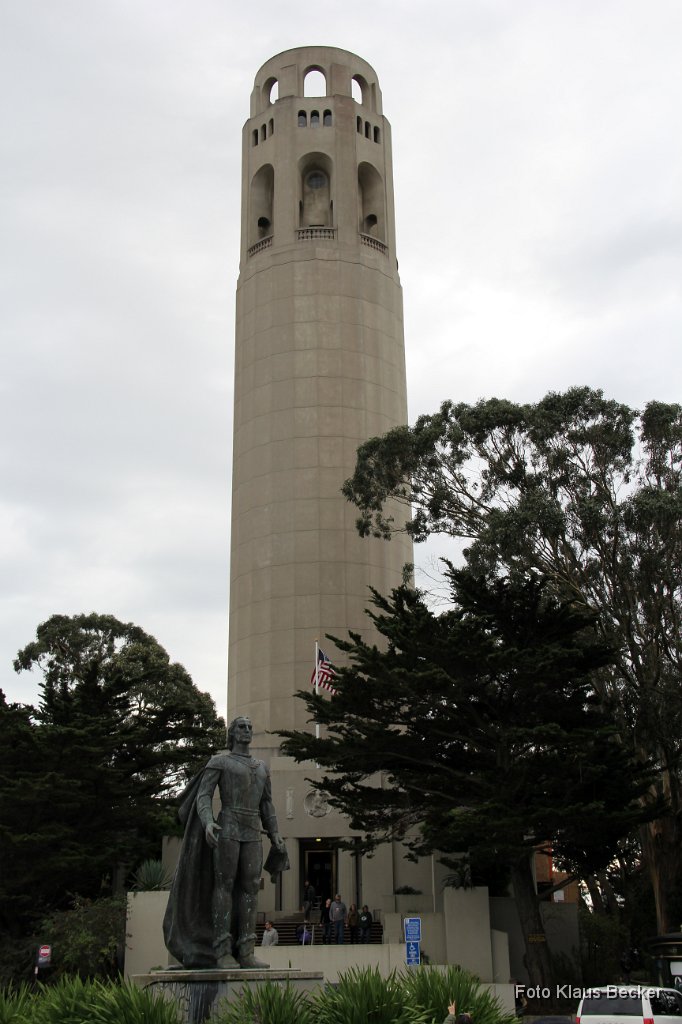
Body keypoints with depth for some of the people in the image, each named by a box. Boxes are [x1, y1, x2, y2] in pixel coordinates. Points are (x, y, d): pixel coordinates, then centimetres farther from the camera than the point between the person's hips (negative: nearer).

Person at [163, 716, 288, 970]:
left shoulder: (261, 767, 21)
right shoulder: (218, 761, 3)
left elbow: (266, 805, 21)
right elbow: (203, 797, -6)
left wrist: (275, 835, 9)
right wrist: (207, 823, -25)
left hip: (252, 834, 6)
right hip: (226, 828, -5)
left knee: (250, 887, -2)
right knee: (224, 885, -8)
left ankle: (246, 953, -3)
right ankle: (223, 952, -7)